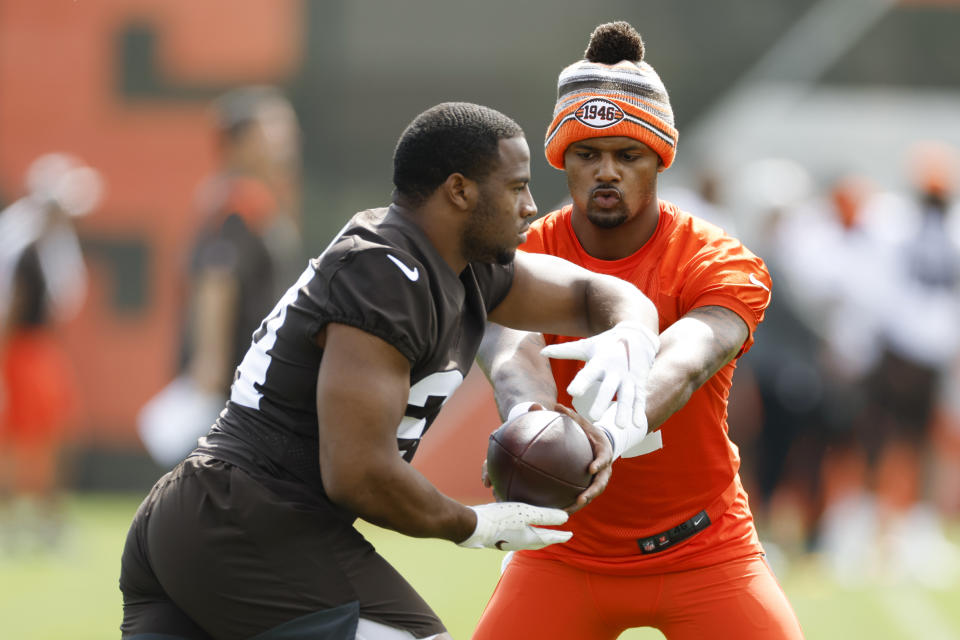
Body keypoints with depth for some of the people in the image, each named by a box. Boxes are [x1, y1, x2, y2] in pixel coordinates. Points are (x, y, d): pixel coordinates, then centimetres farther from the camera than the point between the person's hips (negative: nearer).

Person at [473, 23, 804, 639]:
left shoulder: (721, 264, -13)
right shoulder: (527, 257, -8)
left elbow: (685, 362, -34)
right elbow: (513, 354, -29)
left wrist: (614, 431, -57)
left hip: (703, 552, -1)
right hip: (566, 554, 1)